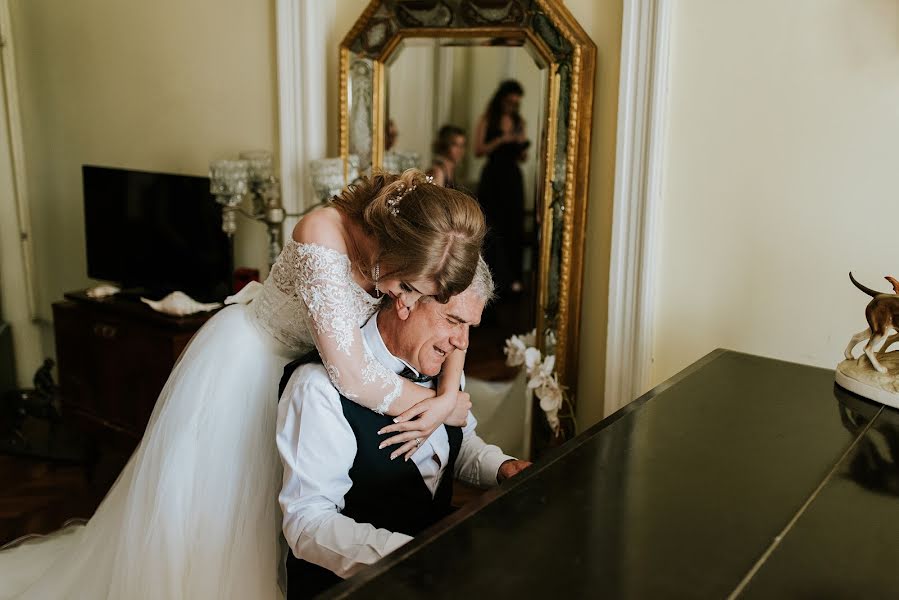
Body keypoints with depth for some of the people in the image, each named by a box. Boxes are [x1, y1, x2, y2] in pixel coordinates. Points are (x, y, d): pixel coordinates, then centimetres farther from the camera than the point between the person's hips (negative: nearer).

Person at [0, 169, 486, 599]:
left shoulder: (424, 249, -23)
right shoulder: (323, 235, -41)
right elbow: (351, 375, -43)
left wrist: (448, 396, -27)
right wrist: (439, 406, -29)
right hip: (245, 362, -5)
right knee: (210, 501, 13)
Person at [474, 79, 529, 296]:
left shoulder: (519, 123, 13)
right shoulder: (487, 120, 1)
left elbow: (522, 158, 16)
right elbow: (478, 150, -9)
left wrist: (522, 146, -6)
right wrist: (501, 140, -18)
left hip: (513, 178, 4)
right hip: (492, 177, -4)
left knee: (513, 227, 1)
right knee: (492, 227, -7)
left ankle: (512, 277, 7)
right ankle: (494, 276, -1)